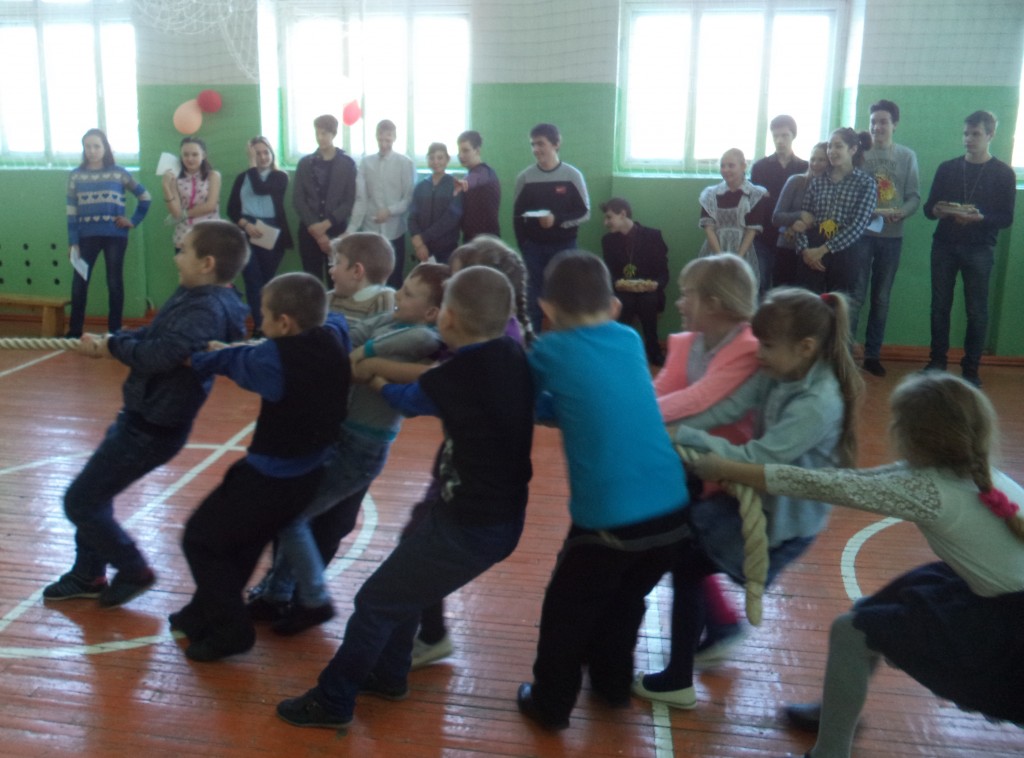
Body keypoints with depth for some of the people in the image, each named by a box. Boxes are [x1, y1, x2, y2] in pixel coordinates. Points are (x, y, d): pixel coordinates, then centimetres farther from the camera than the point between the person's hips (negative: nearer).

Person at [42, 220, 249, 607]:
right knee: (94, 493, 24)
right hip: (144, 415, 10)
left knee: (80, 501, 2)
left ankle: (134, 571, 19)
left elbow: (158, 355, -38)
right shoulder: (198, 298, 5)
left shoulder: (207, 310, -28)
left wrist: (112, 344, -18)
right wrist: (105, 343, -9)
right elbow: (154, 333, 9)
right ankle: (88, 575, 41)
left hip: (153, 425, -10)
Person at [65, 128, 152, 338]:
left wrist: (134, 220, 1)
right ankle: (74, 331, 8)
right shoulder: (75, 176, 5)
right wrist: (72, 242, -2)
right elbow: (71, 211, 4)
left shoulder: (119, 173, 3)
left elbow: (145, 197, 9)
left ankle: (115, 331, 12)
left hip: (115, 236, -1)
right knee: (79, 283, -1)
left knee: (115, 282, 4)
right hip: (86, 237, 1)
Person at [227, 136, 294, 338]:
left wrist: (252, 163, -6)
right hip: (248, 233, 1)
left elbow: (260, 189, -15)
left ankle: (267, 324, 16)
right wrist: (245, 224, -11)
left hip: (272, 234, -1)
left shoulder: (280, 177, 4)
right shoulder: (242, 177, 12)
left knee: (267, 280, 5)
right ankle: (259, 325, -10)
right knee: (253, 280, -10)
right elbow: (231, 208, 8)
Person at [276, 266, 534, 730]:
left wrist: (374, 379, 20)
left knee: (375, 602, 8)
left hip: (470, 524, -8)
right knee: (404, 584, 26)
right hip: (504, 515, 8)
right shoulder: (513, 355, -3)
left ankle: (332, 702, 22)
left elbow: (408, 400, 1)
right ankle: (388, 675, 43)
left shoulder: (454, 378, -23)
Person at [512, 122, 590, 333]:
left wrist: (557, 219, -18)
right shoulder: (524, 177, 0)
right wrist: (524, 247, 0)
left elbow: (584, 213, -3)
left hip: (564, 246, -1)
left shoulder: (572, 175, -3)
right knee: (534, 298, 5)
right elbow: (517, 216, 6)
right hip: (534, 247, 1)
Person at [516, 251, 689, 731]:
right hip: (671, 510, 5)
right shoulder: (630, 339, 10)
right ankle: (612, 685, 47)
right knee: (624, 603, 29)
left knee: (567, 613, 18)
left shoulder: (551, 349, -3)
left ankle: (550, 704, 32)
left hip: (609, 516, -5)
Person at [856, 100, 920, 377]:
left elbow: (914, 197, 3)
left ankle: (872, 355, 20)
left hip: (891, 236, 3)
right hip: (861, 233, -2)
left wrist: (900, 212, -17)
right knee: (856, 295, -2)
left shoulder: (907, 156, 6)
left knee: (881, 298, 10)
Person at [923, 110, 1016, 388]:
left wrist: (980, 218, -22)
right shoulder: (947, 168, 10)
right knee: (940, 305, 4)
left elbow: (1006, 218, -3)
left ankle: (971, 369, 6)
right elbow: (928, 207, 9)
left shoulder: (1003, 173, 2)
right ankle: (937, 362, 15)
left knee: (976, 311, 0)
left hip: (979, 249, -2)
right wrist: (937, 210, -15)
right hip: (944, 245, 2)